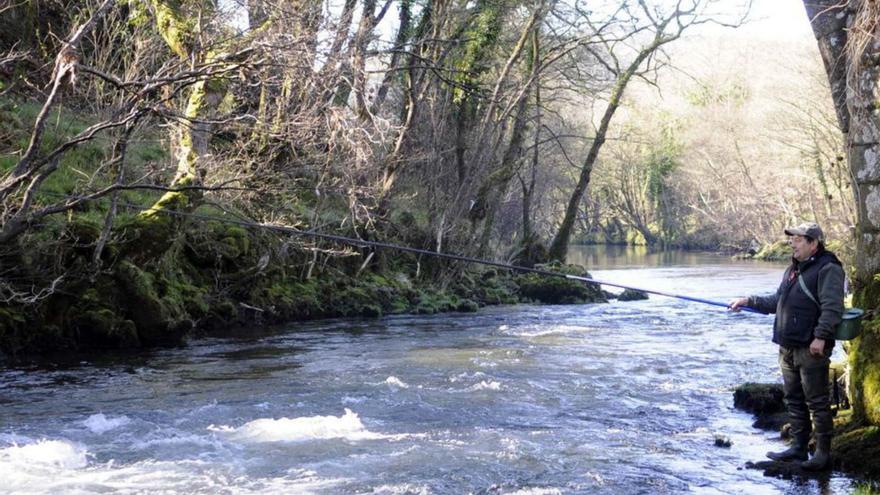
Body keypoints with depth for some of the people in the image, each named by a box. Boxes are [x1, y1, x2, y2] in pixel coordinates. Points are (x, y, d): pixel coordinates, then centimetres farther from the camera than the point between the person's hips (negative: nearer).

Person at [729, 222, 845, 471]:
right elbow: (776, 301, 26)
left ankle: (823, 453, 3)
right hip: (788, 347, 9)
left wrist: (820, 337, -27)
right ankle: (798, 448, 23)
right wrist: (748, 301, 17)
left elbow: (832, 306, -20)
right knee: (793, 399, 14)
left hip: (811, 349, -9)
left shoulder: (827, 269, -11)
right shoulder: (793, 269, 19)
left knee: (817, 402, -3)